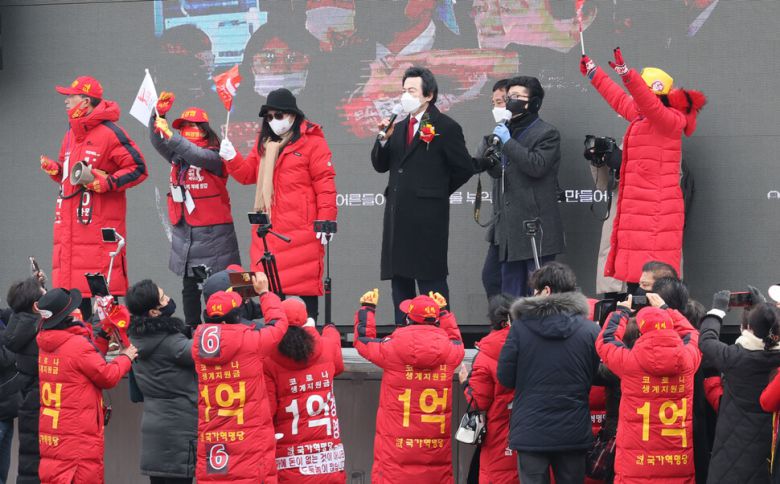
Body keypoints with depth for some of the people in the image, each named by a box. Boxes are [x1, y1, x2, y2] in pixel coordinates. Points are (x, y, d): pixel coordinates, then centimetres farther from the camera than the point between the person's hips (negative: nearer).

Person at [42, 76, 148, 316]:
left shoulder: (109, 133, -9)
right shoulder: (72, 132, 18)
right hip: (69, 220, 8)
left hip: (100, 222, -8)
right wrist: (54, 168, 8)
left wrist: (107, 182, -18)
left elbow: (138, 169, -9)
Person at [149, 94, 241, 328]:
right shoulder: (177, 157, 11)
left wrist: (170, 135, -36)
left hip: (211, 235, -7)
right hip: (184, 233, 7)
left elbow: (197, 155, -27)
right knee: (189, 288, 12)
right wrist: (159, 115, -11)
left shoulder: (214, 157, -9)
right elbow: (157, 141, 5)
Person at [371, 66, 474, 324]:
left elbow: (464, 168, -4)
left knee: (431, 279, -6)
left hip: (428, 215, -7)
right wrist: (384, 139, -4)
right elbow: (381, 165, 13)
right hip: (398, 214, 7)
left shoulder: (446, 128, -5)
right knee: (399, 278, 9)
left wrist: (438, 192, 2)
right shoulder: (400, 128, 16)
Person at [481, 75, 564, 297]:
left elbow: (537, 165, -19)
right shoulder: (508, 131, 20)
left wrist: (507, 142, -14)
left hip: (535, 228, -8)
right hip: (510, 227, 8)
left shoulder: (547, 133, -3)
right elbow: (498, 172, 21)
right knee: (511, 294, 10)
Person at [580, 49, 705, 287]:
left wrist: (626, 73, -38)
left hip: (656, 212, -9)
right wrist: (594, 73, 45)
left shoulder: (670, 120, -8)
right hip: (636, 211, 9)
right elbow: (619, 99, 35)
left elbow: (650, 104, -28)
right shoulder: (640, 118, 19)